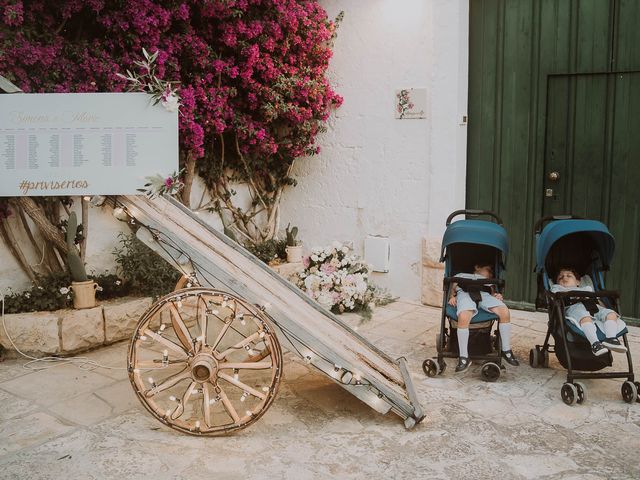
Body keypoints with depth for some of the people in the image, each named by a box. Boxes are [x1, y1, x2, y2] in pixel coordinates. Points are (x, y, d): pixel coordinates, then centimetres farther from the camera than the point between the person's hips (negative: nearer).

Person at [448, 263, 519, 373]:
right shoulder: (460, 275, 39)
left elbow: (492, 293, 23)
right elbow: (452, 288, 23)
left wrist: (497, 296, 0)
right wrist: (452, 297, 1)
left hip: (484, 294, 3)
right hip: (464, 292, -3)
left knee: (504, 312, -27)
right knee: (463, 318, -36)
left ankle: (506, 350, -12)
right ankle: (463, 357, -31)